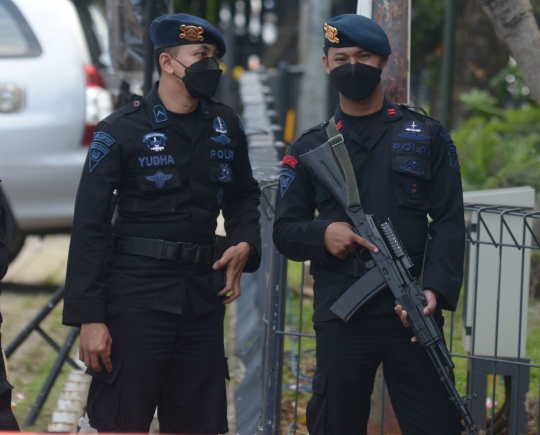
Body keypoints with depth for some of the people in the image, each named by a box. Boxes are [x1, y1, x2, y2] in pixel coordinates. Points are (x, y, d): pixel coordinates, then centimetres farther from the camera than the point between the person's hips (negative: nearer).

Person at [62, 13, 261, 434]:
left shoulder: (225, 126, 7)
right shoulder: (121, 130, -7)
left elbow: (243, 195, 21)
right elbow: (90, 227, -8)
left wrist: (245, 244, -2)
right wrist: (89, 317, -14)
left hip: (203, 297, 5)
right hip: (136, 299, -5)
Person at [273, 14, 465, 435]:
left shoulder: (426, 136, 9)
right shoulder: (310, 148, 12)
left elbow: (449, 222, 3)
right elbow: (285, 230, 11)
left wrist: (436, 289, -13)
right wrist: (322, 234, -12)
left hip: (412, 310, -1)